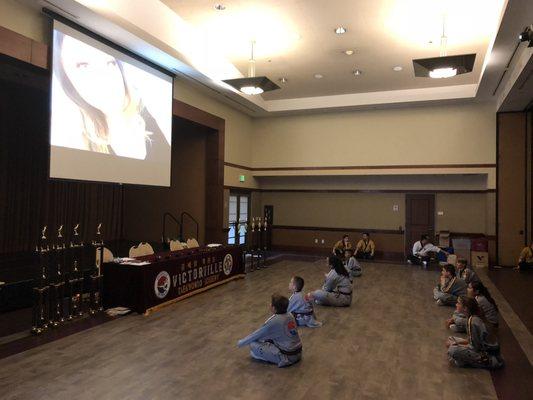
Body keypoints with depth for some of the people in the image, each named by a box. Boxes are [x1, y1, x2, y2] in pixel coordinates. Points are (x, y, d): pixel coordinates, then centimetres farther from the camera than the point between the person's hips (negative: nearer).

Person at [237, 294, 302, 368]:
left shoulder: (274, 322, -23)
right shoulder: (289, 315, 0)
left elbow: (257, 335, -10)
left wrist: (241, 342, 5)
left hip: (288, 357, -8)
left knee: (253, 345, -8)